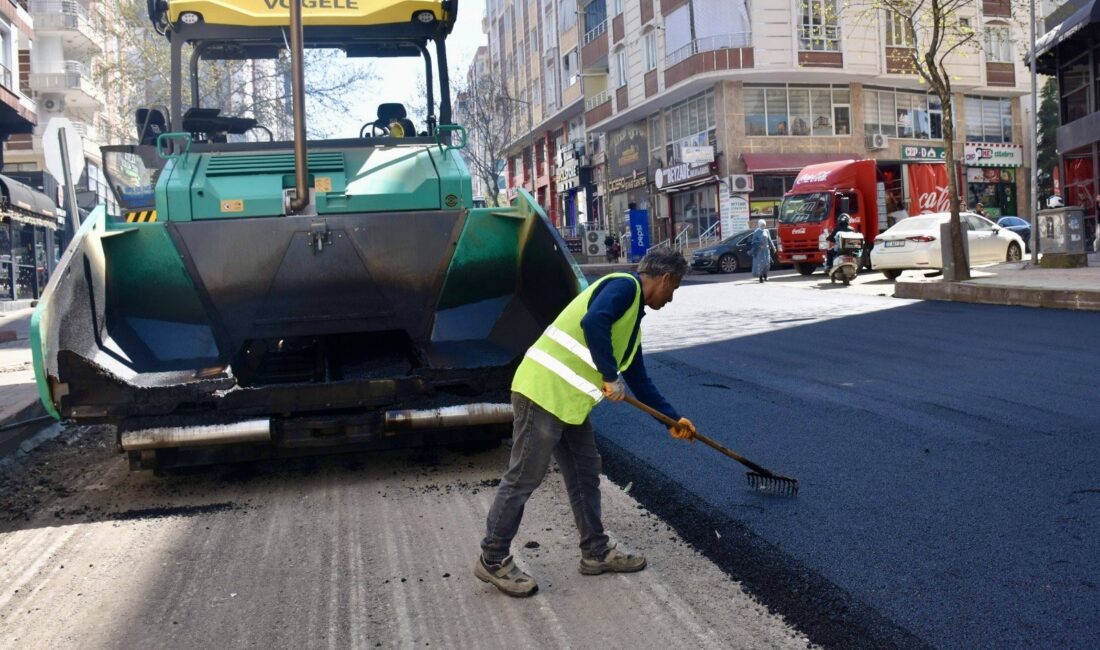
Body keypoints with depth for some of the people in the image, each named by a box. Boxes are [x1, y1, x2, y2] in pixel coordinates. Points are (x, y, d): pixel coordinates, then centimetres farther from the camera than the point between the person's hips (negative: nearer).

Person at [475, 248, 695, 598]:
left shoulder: (633, 318, 22)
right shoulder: (624, 285, -7)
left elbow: (639, 379, 27)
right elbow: (593, 323, -26)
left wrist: (673, 418, 30)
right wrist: (611, 376, -18)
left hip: (569, 400, 10)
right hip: (544, 390, -10)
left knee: (586, 473, 16)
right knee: (523, 478, -1)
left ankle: (596, 552, 28)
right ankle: (493, 560, 10)